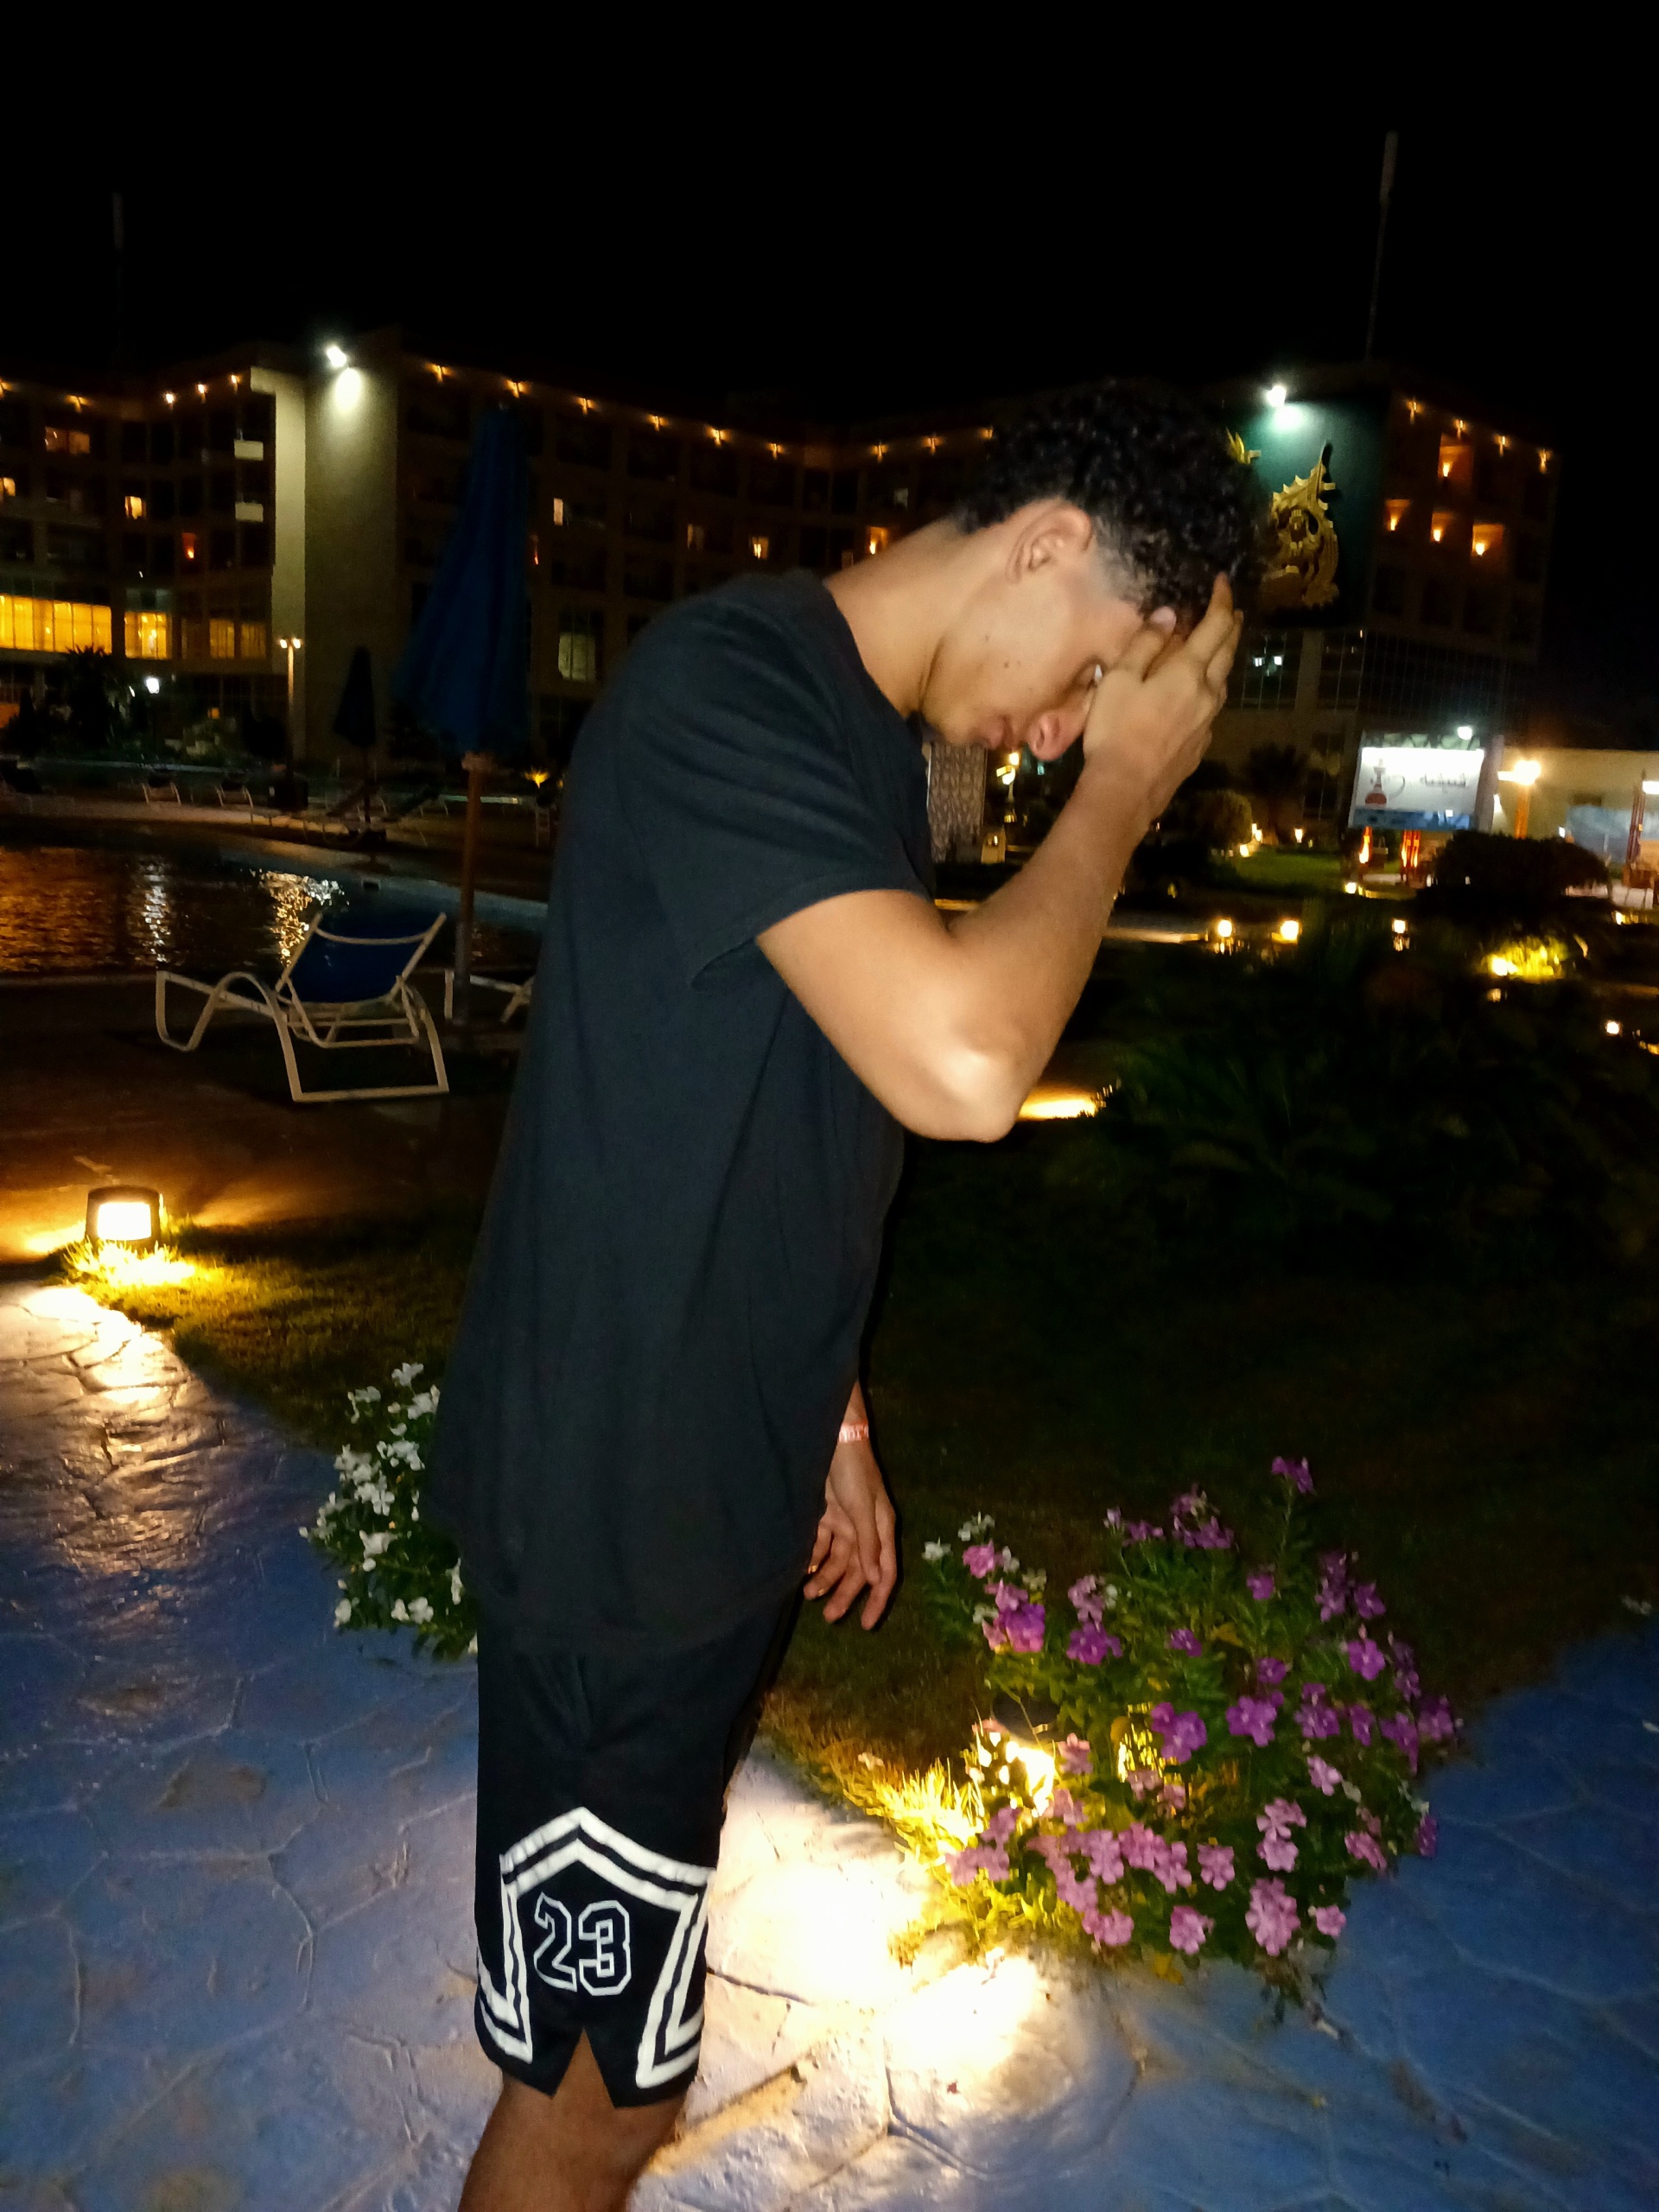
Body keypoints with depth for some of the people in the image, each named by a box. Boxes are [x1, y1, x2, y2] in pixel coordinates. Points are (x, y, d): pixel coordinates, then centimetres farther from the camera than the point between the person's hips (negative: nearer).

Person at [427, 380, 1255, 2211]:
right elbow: (962, 1064, -34)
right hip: (619, 1504, -9)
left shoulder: (872, 737, 9)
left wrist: (825, 1410, 18)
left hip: (726, 1479, 9)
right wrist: (1126, 785, -17)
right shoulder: (725, 684, -20)